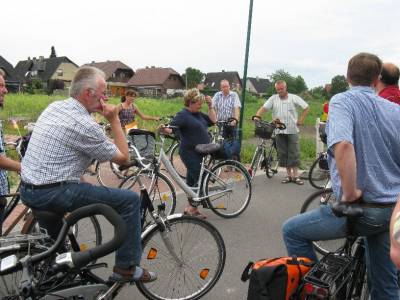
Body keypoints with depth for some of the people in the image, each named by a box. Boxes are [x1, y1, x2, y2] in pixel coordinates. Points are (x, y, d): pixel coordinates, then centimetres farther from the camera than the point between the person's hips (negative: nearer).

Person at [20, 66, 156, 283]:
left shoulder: (54, 106, 7)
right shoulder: (85, 125, -18)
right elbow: (123, 157, -7)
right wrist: (114, 120, -4)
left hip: (27, 190, 9)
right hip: (53, 194, -9)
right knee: (130, 200, -8)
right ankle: (126, 268, 4)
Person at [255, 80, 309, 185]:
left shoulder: (293, 98, 2)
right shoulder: (273, 99, 4)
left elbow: (306, 107, 8)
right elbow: (263, 108, -6)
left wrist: (301, 120, 1)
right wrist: (257, 116, -23)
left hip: (292, 130, -2)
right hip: (279, 131, 2)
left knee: (294, 153, -1)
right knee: (283, 153, 6)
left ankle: (296, 176, 5)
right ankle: (289, 175, 17)